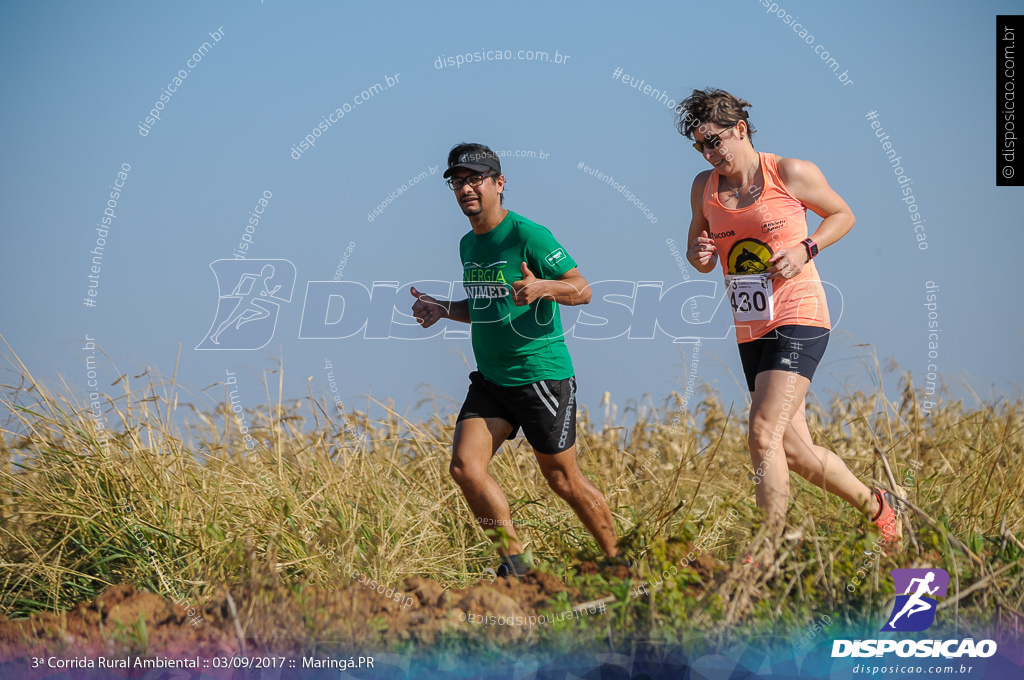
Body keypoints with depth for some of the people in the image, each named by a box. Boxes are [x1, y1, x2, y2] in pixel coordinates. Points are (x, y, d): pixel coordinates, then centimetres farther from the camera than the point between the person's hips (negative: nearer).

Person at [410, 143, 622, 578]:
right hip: (490, 380, 7)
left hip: (543, 375, -7)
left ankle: (616, 562, 21)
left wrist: (544, 287, -32)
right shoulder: (468, 245, 11)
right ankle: (514, 564, -2)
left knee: (563, 480, 2)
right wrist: (442, 310, 8)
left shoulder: (528, 236, -12)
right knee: (464, 466, -12)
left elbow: (583, 290, -13)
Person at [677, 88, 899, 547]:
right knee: (795, 452, 8)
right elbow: (701, 260, 18)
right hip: (751, 333, 6)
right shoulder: (704, 188, 7)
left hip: (799, 320, -6)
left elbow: (842, 214, 8)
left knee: (763, 434, -21)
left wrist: (805, 250, -10)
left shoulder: (790, 174, -6)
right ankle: (875, 505, 31)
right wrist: (699, 255, -6)